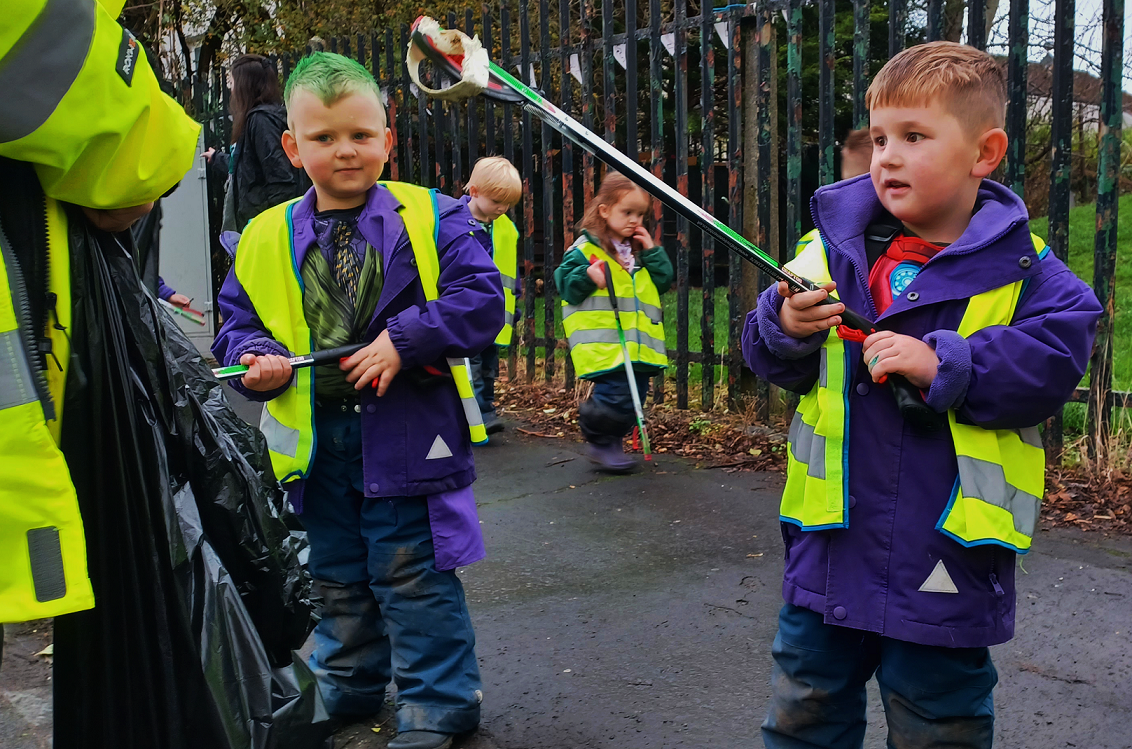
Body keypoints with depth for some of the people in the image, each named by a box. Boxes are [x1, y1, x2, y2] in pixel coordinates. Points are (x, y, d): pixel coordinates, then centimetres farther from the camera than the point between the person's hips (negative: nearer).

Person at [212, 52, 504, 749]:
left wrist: (402, 340, -21)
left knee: (413, 576, 4)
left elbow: (480, 299, -13)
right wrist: (256, 358, -11)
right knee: (336, 576, 20)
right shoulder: (266, 239, 2)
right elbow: (239, 321, 10)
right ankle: (348, 687, 41)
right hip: (316, 442, 4)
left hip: (407, 434, -4)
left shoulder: (431, 219, -6)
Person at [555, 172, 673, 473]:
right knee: (615, 396, -15)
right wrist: (587, 277, -24)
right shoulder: (586, 249, -4)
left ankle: (613, 441, 26)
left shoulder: (641, 249, 18)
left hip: (638, 344, 7)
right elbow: (565, 285, -5)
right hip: (604, 343, -7)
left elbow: (663, 281, 17)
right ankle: (600, 443, 6)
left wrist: (652, 252, 5)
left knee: (635, 398, 9)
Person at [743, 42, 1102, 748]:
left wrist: (944, 365, -26)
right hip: (831, 544, 3)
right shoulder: (832, 246, 1)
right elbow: (775, 364, 5)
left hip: (946, 556, -3)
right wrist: (786, 330, -17)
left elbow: (1055, 360, -18)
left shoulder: (1019, 268, -7)